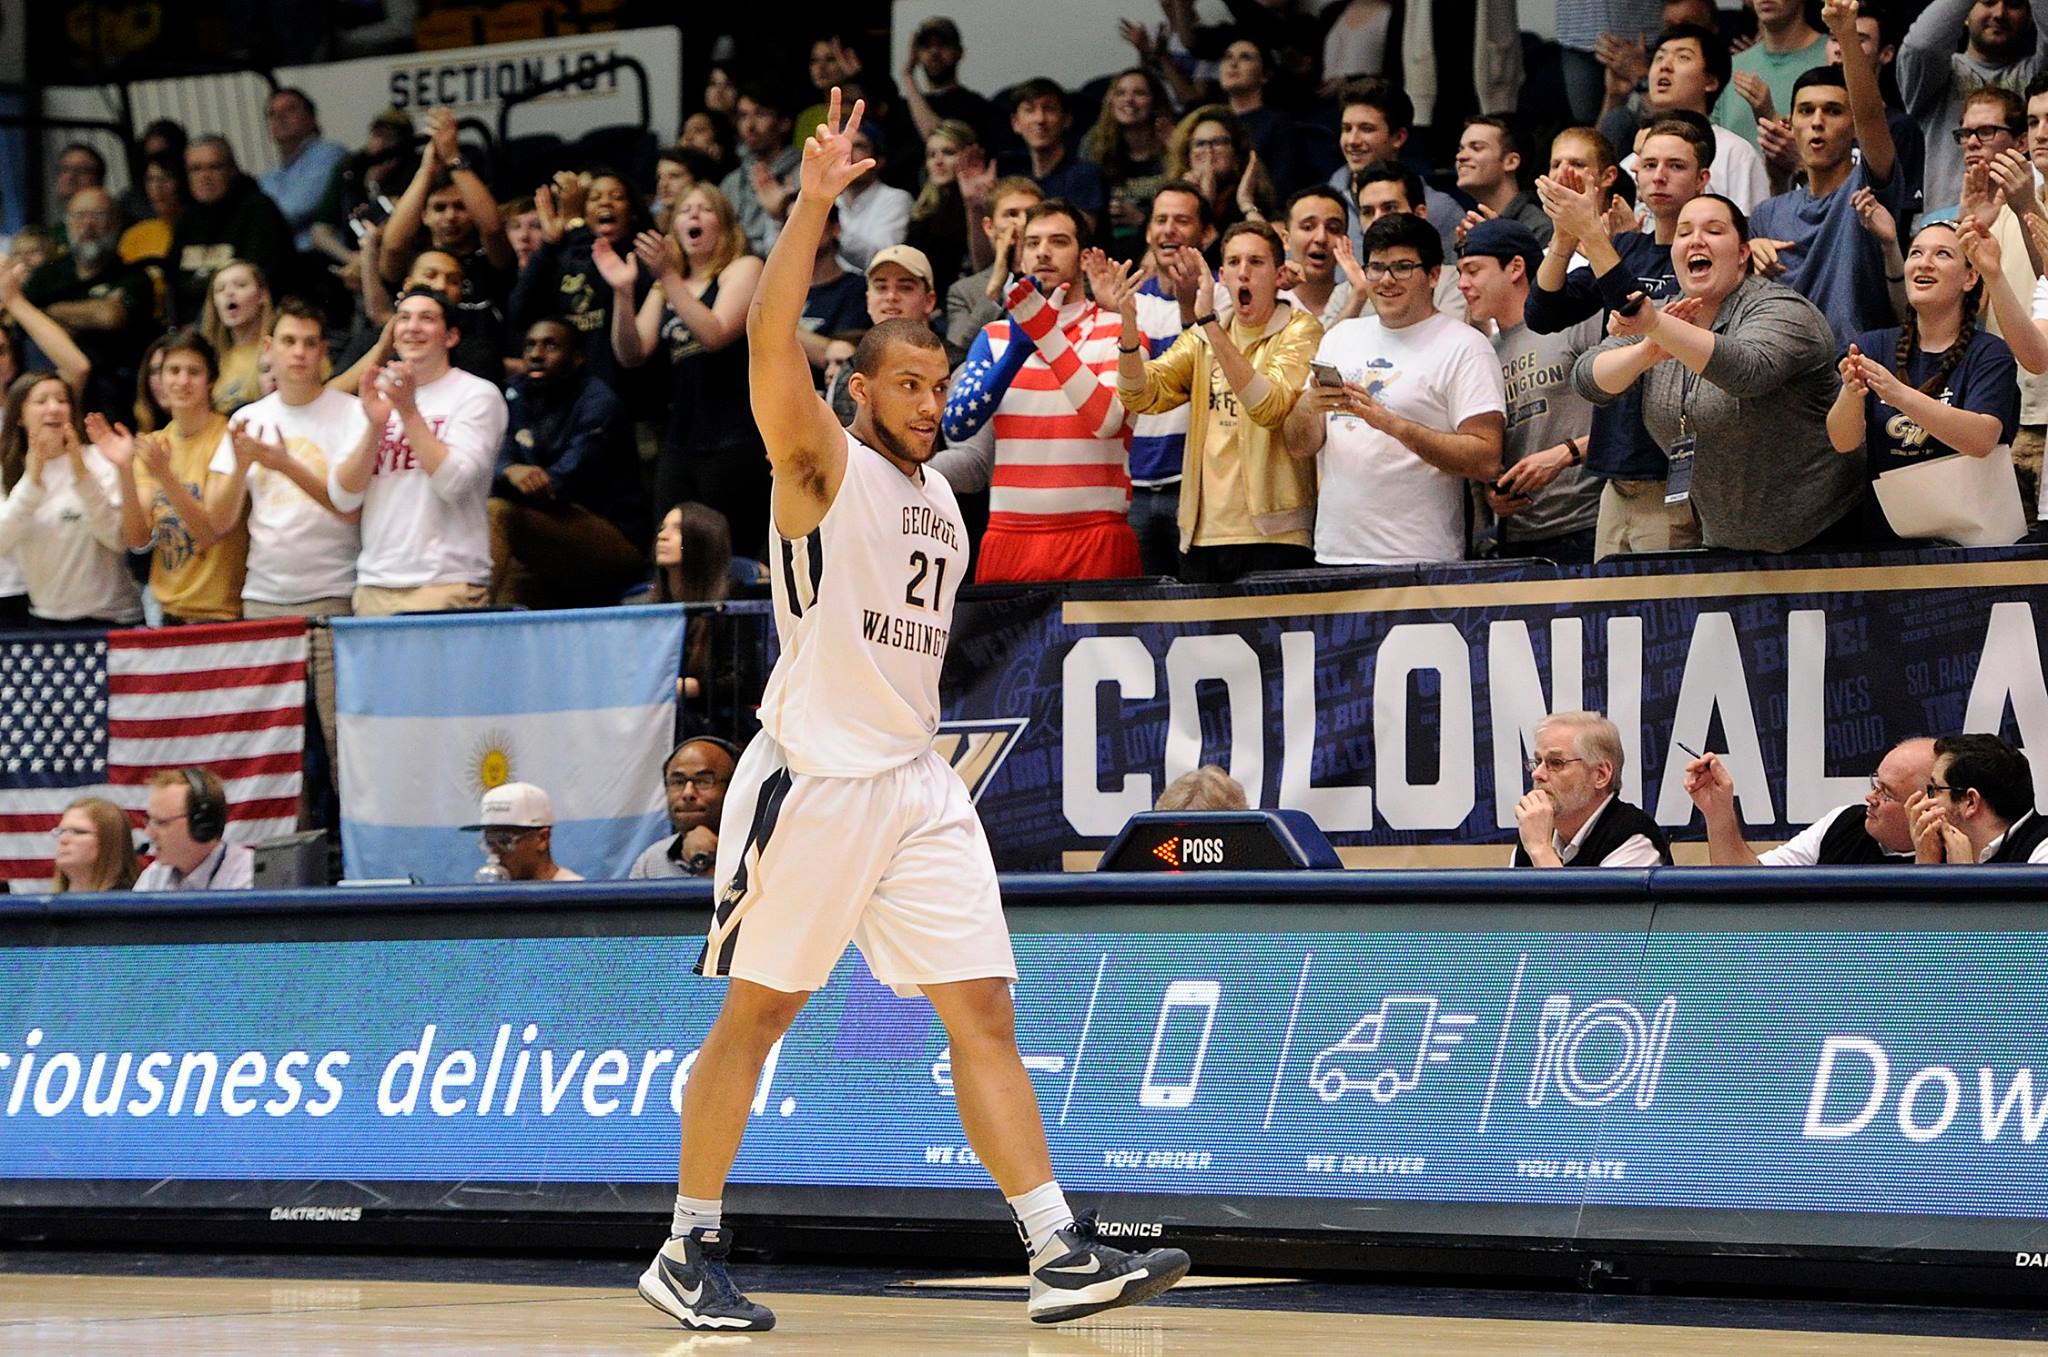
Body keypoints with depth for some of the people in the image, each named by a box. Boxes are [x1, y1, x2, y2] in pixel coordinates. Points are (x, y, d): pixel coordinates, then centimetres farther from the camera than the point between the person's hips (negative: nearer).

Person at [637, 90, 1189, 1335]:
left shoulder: (941, 496, 17)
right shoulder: (823, 464, -4)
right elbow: (771, 340, -21)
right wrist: (816, 200, -24)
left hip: (919, 785, 7)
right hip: (815, 776, -6)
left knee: (986, 1013, -1)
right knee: (756, 1014, 0)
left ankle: (1063, 1257, -4)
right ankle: (687, 1255, 11)